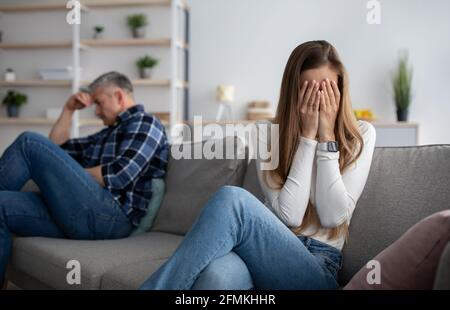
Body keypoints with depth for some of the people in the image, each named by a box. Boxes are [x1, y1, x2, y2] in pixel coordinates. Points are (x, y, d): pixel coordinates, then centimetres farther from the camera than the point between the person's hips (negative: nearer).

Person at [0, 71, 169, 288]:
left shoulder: (144, 123, 4)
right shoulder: (107, 134, 31)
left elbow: (120, 174, -12)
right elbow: (56, 147, 38)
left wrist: (70, 175, 1)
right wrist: (69, 109, 27)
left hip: (110, 216, -9)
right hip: (85, 214, 9)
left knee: (30, 143, -11)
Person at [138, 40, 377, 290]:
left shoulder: (361, 135, 6)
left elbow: (334, 217, -6)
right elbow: (288, 216, -6)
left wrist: (326, 134, -6)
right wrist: (308, 135, -6)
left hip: (318, 264, -1)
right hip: (266, 251, 1)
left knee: (232, 198, -32)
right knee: (217, 274, -41)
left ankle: (155, 285, -22)